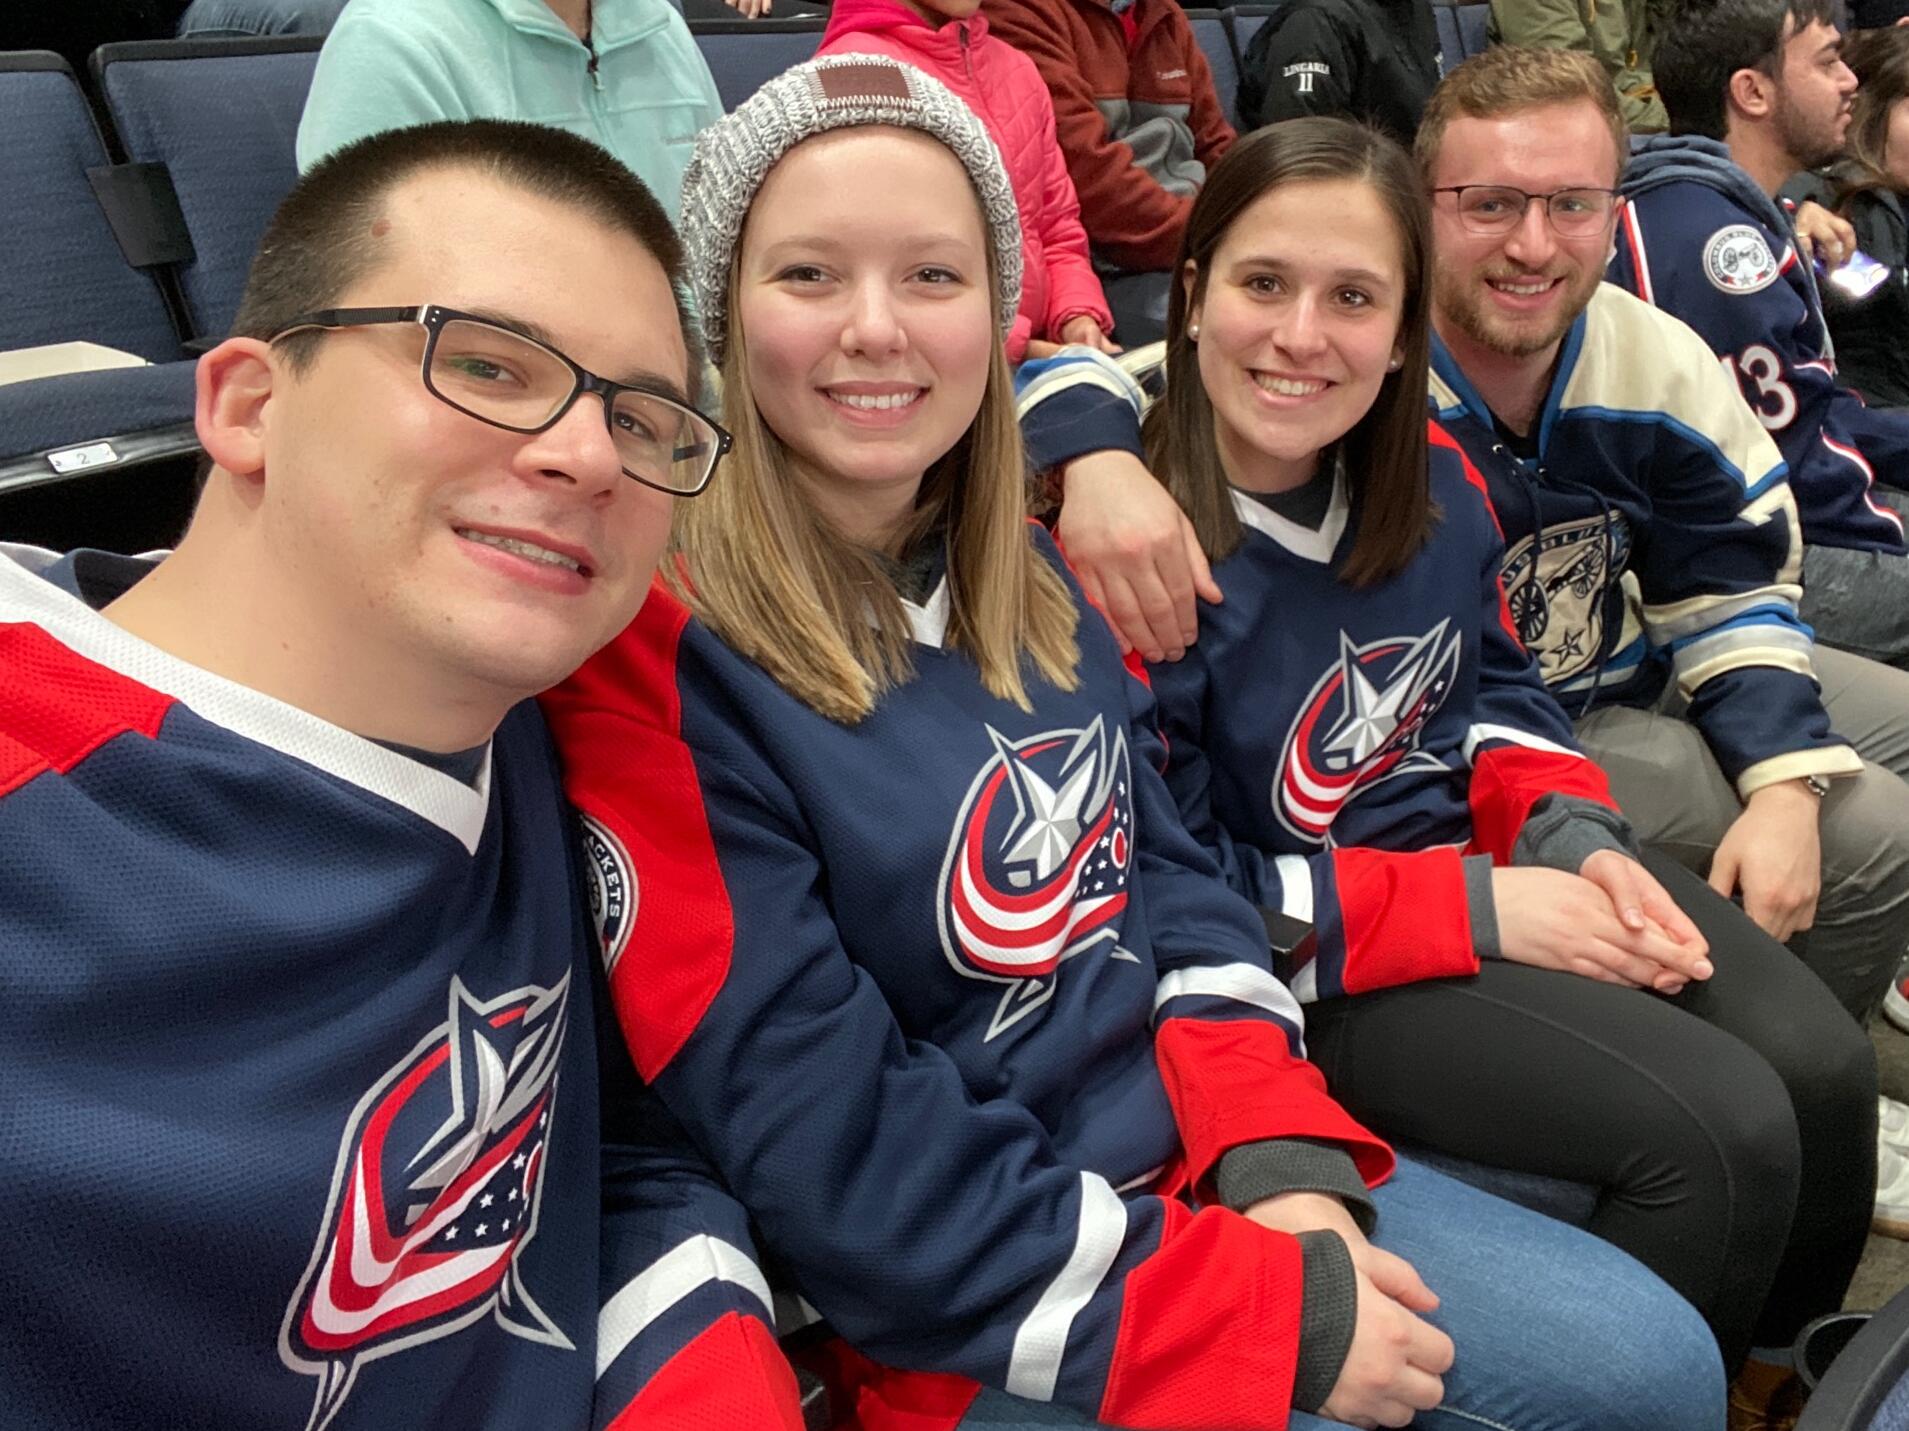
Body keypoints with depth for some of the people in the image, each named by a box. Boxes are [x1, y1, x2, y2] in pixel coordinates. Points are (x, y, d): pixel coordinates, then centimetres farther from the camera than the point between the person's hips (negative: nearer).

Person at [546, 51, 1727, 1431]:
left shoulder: (1026, 574, 3)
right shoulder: (655, 654, -19)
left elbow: (1165, 874, 8)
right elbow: (841, 1166, -21)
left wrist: (1281, 1162, -9)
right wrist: (1271, 1317, -18)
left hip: (1212, 1169, 7)